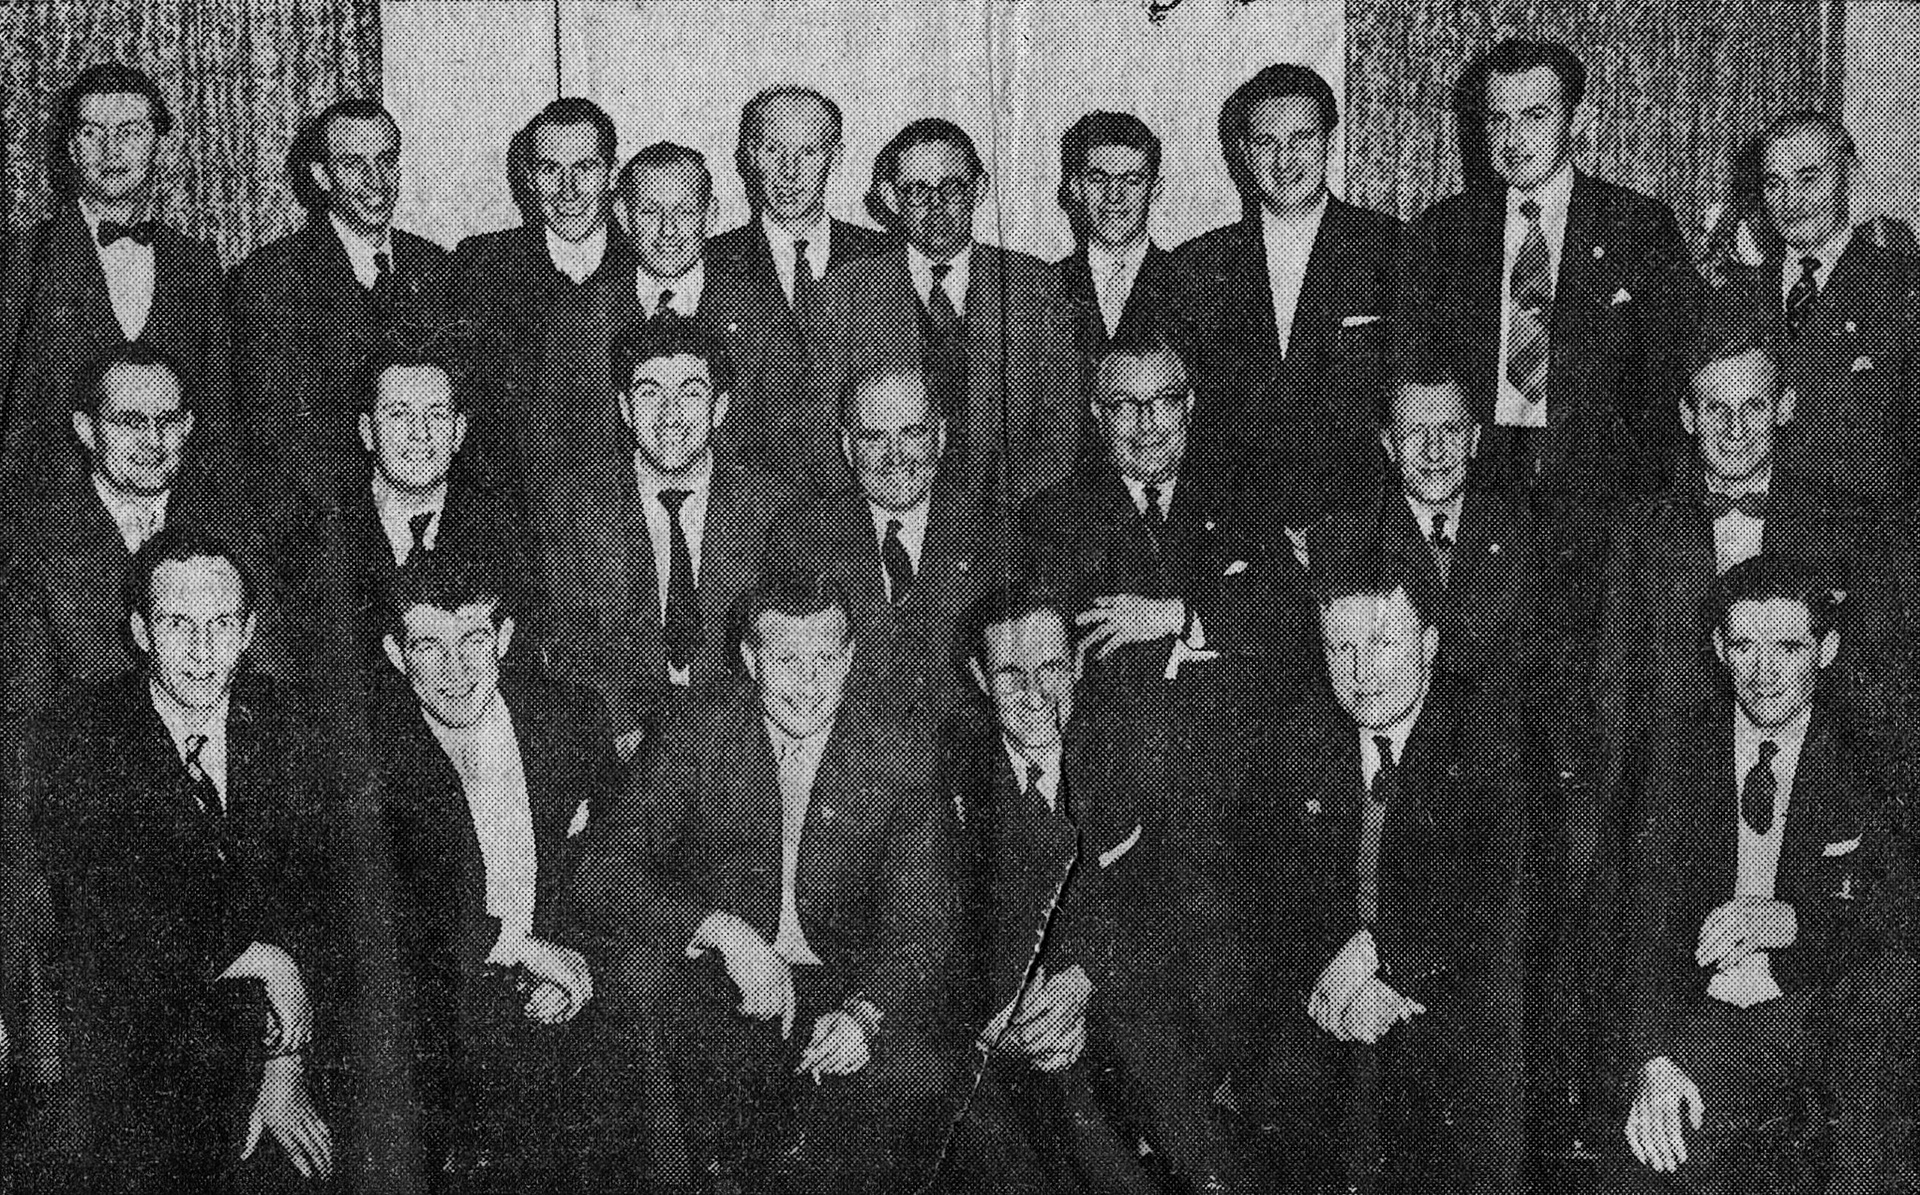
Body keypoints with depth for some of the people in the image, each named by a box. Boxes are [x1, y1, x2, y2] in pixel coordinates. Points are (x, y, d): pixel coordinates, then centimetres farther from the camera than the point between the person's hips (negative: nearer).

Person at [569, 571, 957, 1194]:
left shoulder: (901, 750, 1)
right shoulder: (697, 735, -1)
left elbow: (919, 924, -2)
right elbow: (599, 878, -11)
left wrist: (864, 1014, -22)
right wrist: (722, 930, -26)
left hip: (845, 984, 0)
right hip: (712, 980, 0)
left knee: (915, 1079, -31)